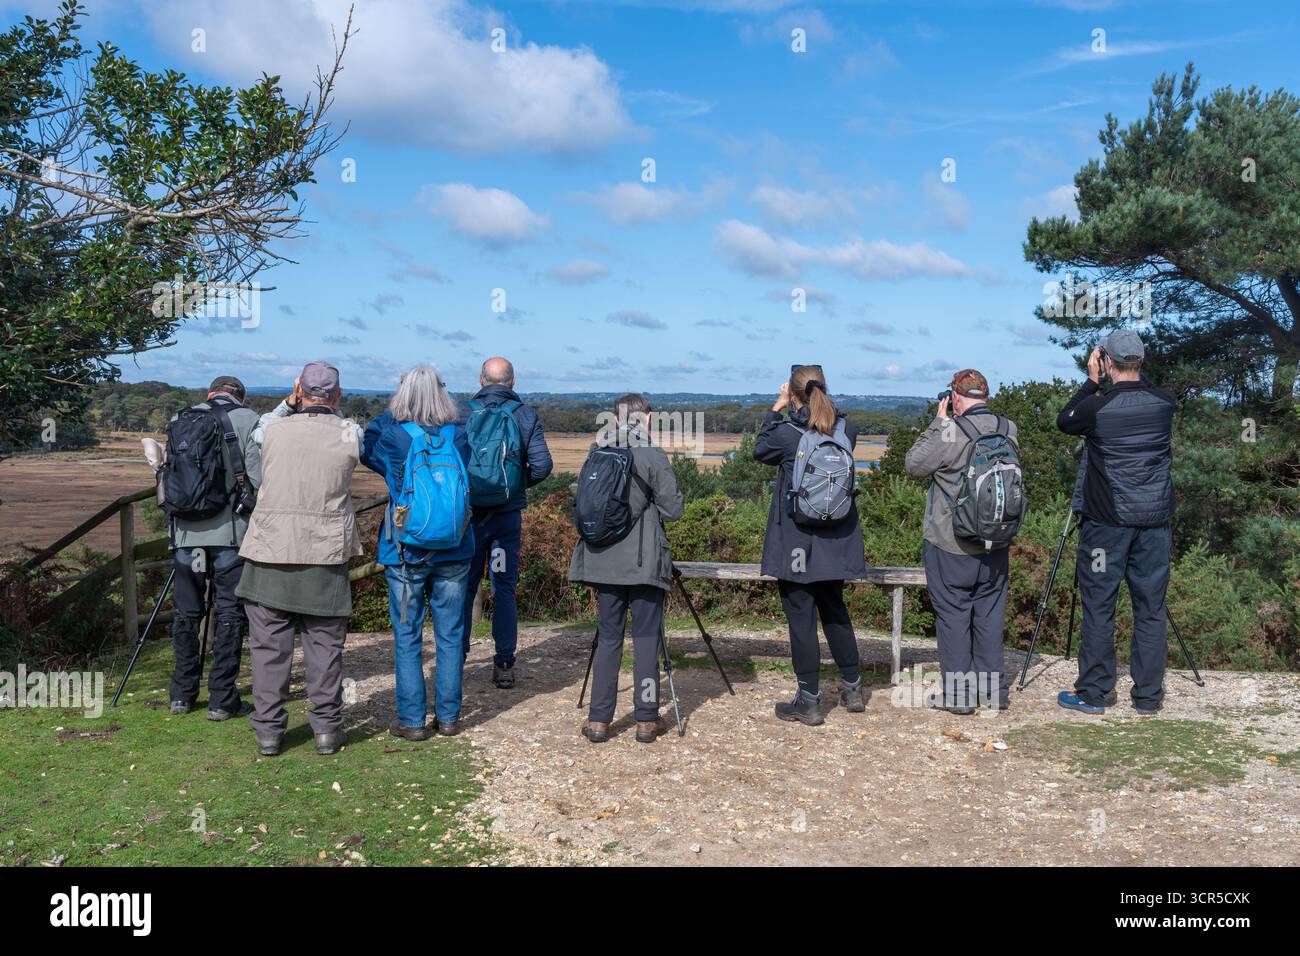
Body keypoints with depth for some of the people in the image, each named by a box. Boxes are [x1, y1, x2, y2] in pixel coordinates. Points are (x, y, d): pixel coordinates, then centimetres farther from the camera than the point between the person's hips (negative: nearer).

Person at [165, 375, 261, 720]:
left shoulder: (180, 421, 13)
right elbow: (258, 478, -7)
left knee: (186, 613, 13)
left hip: (185, 532, 4)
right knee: (230, 615, 2)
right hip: (230, 533, -4)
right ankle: (222, 700, 3)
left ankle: (182, 695, 20)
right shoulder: (247, 420, 0)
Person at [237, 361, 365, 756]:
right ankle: (327, 729, 13)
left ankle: (268, 730, 12)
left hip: (270, 554, 0)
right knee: (325, 647, 9)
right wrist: (331, 412, 17)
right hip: (326, 557, 0)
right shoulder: (350, 434, -3)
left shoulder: (274, 431, -1)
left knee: (269, 646, 8)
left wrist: (289, 405, 21)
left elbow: (257, 430, 24)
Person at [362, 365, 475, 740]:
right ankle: (448, 716, 17)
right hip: (453, 552, 2)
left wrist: (392, 413, 12)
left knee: (407, 637, 7)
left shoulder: (390, 433, -10)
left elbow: (364, 451, 10)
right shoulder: (458, 434, -3)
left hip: (406, 553, -2)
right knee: (450, 635, 11)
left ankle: (412, 720, 9)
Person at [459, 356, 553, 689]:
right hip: (509, 514, 0)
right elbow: (542, 465, -8)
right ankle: (504, 665, 7)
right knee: (504, 589, 8)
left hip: (469, 512, 0)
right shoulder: (526, 415, -1)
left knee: (464, 586, 10)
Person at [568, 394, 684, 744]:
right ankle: (647, 719, 9)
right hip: (644, 563, -4)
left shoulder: (596, 455, 4)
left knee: (607, 637, 10)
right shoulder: (654, 457, -8)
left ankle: (598, 719, 10)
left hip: (604, 561, 4)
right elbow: (672, 508, -8)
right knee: (646, 637, 5)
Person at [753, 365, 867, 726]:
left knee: (801, 618, 4)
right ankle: (853, 688, 30)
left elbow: (761, 450, 4)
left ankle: (809, 701, 10)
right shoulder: (846, 429, -4)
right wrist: (820, 404, 13)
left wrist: (775, 409, 11)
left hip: (797, 544, -5)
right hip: (836, 543, 5)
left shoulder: (787, 433, -16)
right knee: (835, 611, 21)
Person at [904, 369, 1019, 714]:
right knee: (989, 614, 14)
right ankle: (993, 689, 20)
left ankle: (959, 694, 9)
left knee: (953, 615, 5)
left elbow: (913, 464, -7)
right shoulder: (1009, 431, -1)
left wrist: (939, 422, -4)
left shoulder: (950, 433, -19)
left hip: (950, 546, -5)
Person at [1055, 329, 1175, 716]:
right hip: (1155, 519, 4)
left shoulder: (1098, 406, -12)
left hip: (1108, 522, -3)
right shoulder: (1165, 402, 0)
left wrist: (1091, 382, 10)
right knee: (1150, 608, 9)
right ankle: (1148, 696, 15)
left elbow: (1064, 422, 8)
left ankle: (1092, 694, 10)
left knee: (1098, 607, 4)